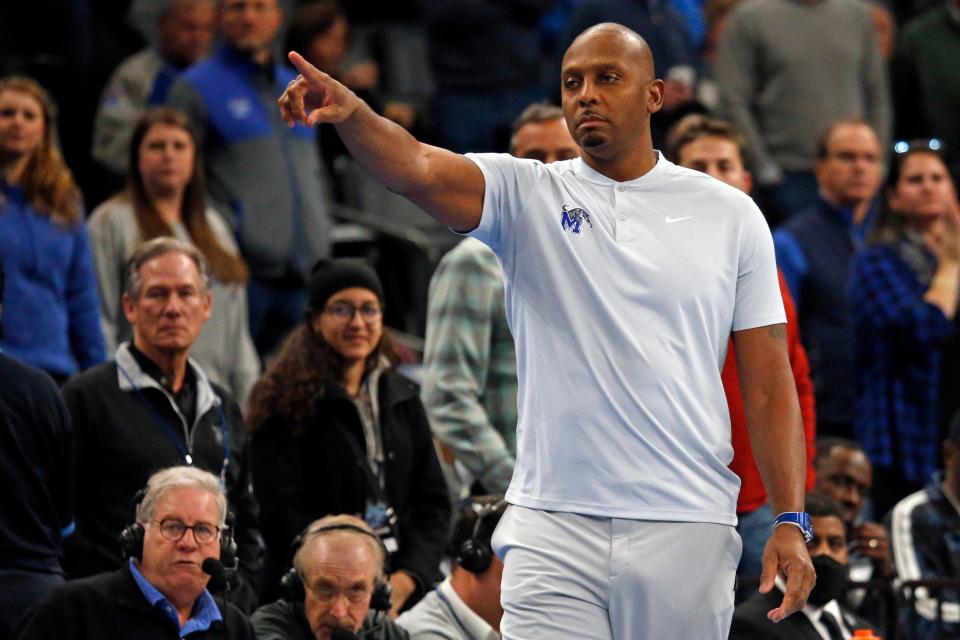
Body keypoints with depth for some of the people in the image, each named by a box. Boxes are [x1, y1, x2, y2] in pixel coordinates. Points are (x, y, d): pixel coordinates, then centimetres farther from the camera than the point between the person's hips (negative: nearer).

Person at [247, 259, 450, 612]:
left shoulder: (402, 397, 14)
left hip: (404, 591, 4)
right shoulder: (286, 402, -2)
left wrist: (407, 578, -6)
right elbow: (283, 514, -9)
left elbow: (433, 500, 10)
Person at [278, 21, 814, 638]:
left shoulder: (730, 214, 6)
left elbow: (769, 382, 6)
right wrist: (350, 112, -36)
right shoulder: (526, 194, 5)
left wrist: (791, 521, -2)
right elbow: (417, 169, -15)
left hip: (687, 530, 0)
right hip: (551, 525, 0)